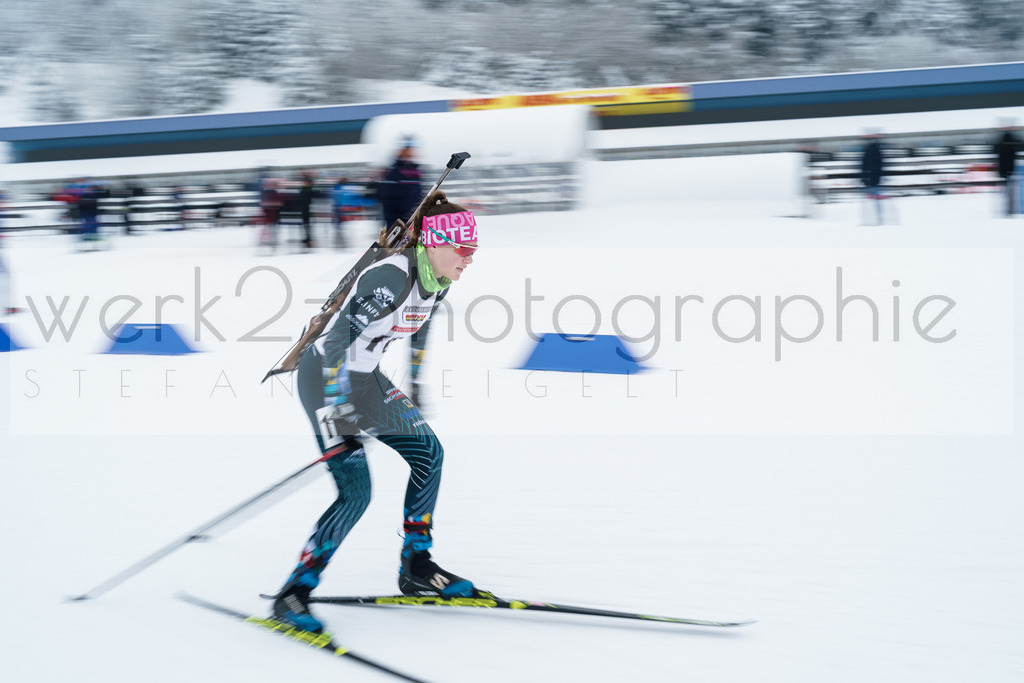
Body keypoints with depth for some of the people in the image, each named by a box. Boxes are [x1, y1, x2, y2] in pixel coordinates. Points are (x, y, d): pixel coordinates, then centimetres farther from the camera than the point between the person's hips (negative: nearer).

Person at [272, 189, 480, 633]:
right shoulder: (392, 276, -28)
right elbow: (340, 338, -31)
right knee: (356, 493, -15)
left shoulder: (438, 280, 0)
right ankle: (294, 593, -7)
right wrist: (335, 407, -34)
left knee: (428, 453, 10)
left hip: (366, 379, 9)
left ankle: (415, 569, 22)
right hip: (327, 377, -9)